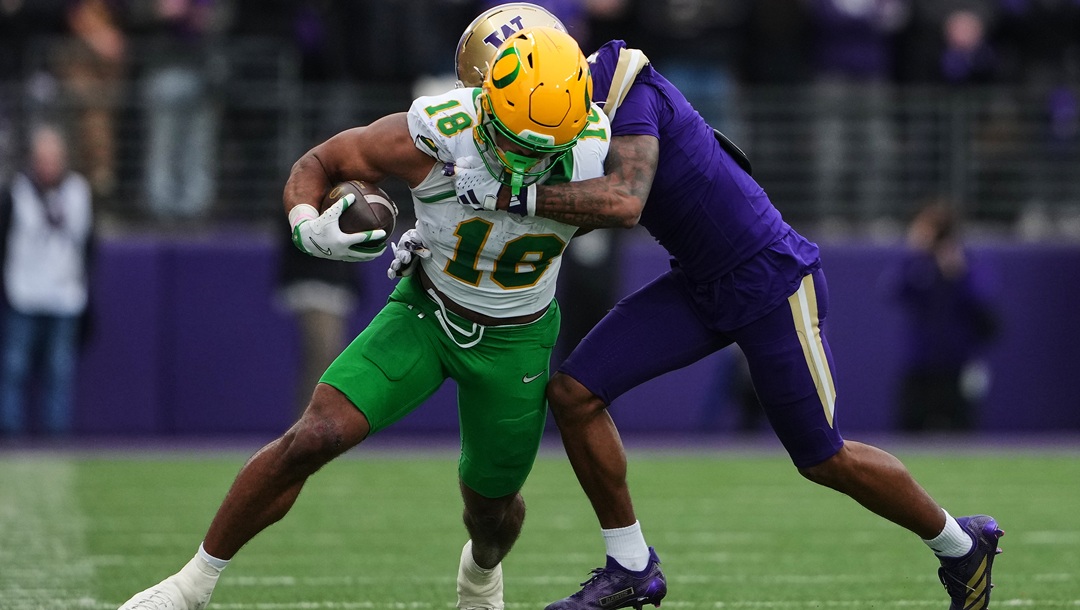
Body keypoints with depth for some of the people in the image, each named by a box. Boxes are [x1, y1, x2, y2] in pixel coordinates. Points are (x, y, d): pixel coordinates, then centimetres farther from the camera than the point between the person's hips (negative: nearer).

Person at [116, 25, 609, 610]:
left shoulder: (591, 149, -25)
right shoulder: (430, 135, -29)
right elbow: (316, 164, -12)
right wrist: (308, 227, -34)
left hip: (514, 340, 1)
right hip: (424, 313, -1)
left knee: (491, 506, 16)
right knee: (313, 438, -19)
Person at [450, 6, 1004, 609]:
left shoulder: (627, 90, -24)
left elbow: (624, 203, -39)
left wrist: (512, 196, -37)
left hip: (773, 283, -8)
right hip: (702, 287, 8)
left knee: (824, 460, 3)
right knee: (573, 391, -4)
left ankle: (962, 544, 27)